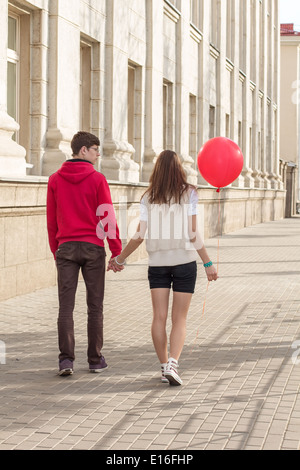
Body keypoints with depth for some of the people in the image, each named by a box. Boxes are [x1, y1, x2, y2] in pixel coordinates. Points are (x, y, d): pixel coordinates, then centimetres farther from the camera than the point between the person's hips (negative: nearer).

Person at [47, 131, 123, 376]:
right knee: (95, 307, 6)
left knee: (66, 307, 1)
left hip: (66, 248, 2)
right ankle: (95, 360, 11)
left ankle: (66, 358, -7)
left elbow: (51, 220, 9)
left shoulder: (55, 180, 6)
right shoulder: (97, 179, -5)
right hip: (93, 248, -2)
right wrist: (117, 250, -2)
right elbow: (107, 217, -6)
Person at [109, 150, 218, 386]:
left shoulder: (149, 198, 3)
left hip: (157, 262, 2)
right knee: (180, 319, 3)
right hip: (184, 260, -1)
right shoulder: (188, 193, -3)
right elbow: (193, 234, -10)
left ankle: (164, 366, 7)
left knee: (160, 317, 6)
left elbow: (140, 235, -2)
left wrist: (120, 259, 11)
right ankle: (172, 364, -13)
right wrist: (208, 263, -5)